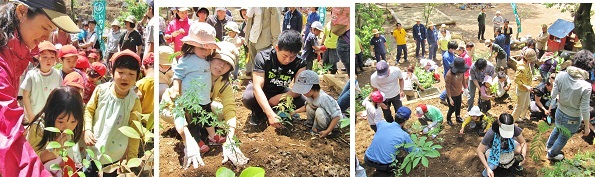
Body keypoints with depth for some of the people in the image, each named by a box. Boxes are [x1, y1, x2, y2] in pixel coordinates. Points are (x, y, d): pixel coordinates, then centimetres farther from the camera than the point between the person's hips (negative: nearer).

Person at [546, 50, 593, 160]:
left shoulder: (561, 75, -21)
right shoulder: (586, 87, -32)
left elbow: (553, 95, -10)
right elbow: (584, 110, -22)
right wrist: (587, 127, -8)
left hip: (560, 113, 4)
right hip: (572, 120, -4)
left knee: (558, 129, 37)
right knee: (563, 138, 26)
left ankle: (549, 145, 63)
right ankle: (552, 154, 51)